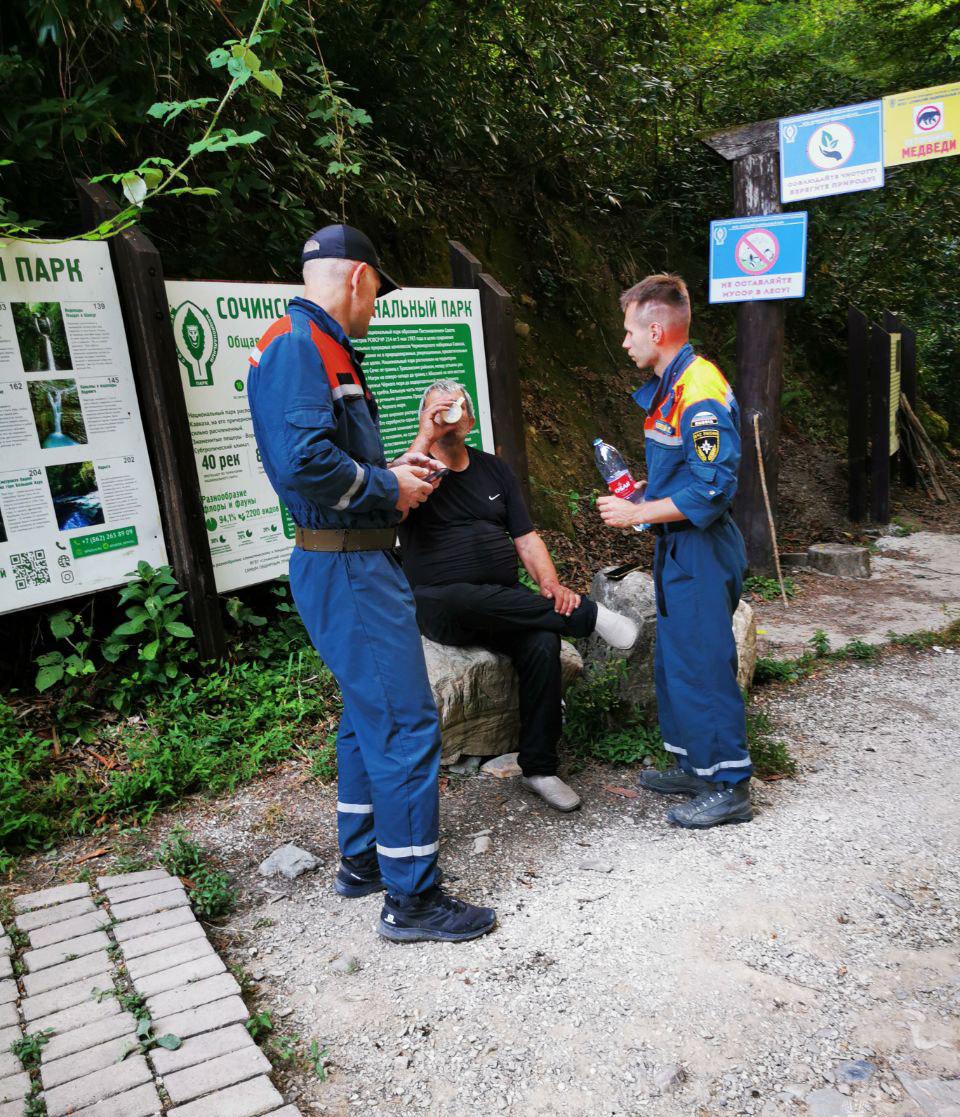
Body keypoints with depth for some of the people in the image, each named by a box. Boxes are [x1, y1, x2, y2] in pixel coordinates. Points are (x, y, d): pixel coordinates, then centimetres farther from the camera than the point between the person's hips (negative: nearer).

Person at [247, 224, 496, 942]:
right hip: (347, 568, -11)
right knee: (405, 724, -5)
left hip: (355, 565, 11)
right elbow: (303, 461, -27)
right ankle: (411, 897, 9)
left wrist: (390, 471, 11)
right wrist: (387, 488, -14)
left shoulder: (320, 348, 18)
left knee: (370, 714, 19)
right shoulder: (297, 344, -14)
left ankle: (363, 860, 34)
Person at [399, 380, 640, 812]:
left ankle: (538, 768, -13)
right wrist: (424, 437, -15)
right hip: (440, 609, -3)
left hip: (504, 605, 4)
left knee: (542, 643, -28)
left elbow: (526, 538, 12)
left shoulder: (494, 469, 18)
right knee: (460, 598, -39)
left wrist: (550, 584, -6)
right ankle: (588, 615, -25)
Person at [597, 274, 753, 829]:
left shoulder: (701, 391, -19)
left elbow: (712, 489, -24)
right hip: (678, 549, 10)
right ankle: (694, 767, 31)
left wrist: (637, 513, -19)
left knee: (704, 666, -2)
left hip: (701, 553, -10)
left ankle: (730, 787, 13)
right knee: (674, 662, 17)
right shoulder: (668, 386, 13)